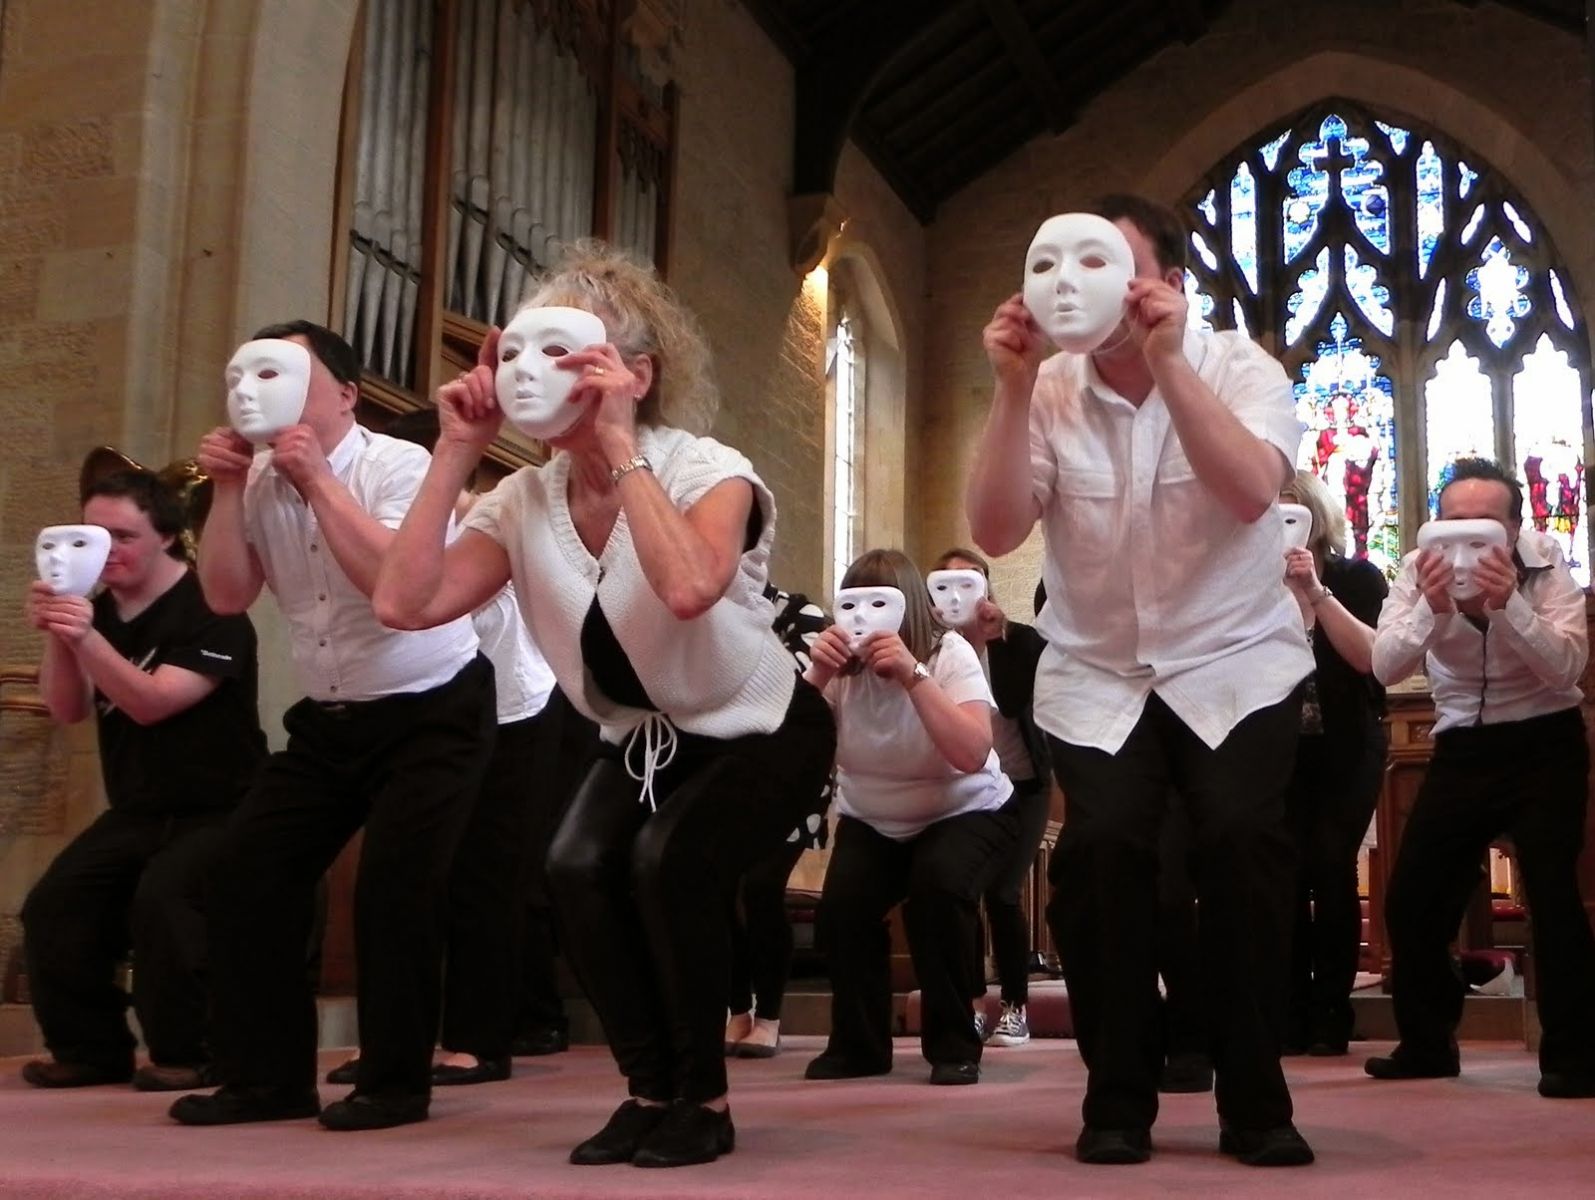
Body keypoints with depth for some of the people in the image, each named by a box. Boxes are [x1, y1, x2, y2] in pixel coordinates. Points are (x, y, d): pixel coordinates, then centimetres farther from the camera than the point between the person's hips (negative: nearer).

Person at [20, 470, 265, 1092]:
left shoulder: (210, 613, -14)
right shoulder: (98, 609, 7)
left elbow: (152, 703, -25)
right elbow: (67, 710, -1)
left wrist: (86, 638, -37)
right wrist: (55, 637, -18)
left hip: (218, 809, -7)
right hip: (134, 812, 7)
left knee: (162, 898, -30)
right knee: (52, 907, -10)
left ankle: (187, 1055, -15)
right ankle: (92, 1050, 5)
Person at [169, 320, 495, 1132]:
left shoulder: (398, 465, -15)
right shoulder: (263, 482, 2)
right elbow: (226, 596, -5)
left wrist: (319, 480, -27)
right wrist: (228, 489, -13)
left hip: (432, 712, -6)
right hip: (328, 719, 7)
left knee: (394, 884, -13)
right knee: (248, 870, 1)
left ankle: (395, 1081, 4)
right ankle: (267, 1075, 13)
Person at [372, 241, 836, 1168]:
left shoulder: (708, 472, -23)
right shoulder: (523, 502, -9)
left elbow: (689, 588, -46)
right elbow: (406, 604, -22)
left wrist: (620, 447, -39)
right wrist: (456, 454, -20)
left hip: (760, 734, -5)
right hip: (644, 741, 5)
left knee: (668, 861, -29)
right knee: (579, 867, -21)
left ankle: (705, 1098, -7)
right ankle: (650, 1089, 0)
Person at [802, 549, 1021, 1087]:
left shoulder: (950, 654, -19)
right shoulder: (841, 666, -11)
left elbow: (972, 755, -34)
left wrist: (913, 674, -39)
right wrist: (817, 675, -32)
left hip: (965, 814, -3)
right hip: (871, 822, 3)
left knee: (938, 885, -32)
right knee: (839, 909, -23)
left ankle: (954, 1043, -12)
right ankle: (858, 1043, 3)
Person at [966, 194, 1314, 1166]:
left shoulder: (1238, 368, -9)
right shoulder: (1050, 391, -4)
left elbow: (1251, 495, -28)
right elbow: (996, 533, -16)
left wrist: (1167, 364, -30)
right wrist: (1014, 389, -22)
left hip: (1235, 665, -1)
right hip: (1097, 676, 1)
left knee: (1243, 839, -23)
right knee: (1101, 847, -21)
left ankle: (1255, 1102, -4)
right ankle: (1118, 1097, -2)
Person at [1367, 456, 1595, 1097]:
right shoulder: (1418, 569, -9)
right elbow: (1385, 668, -18)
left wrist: (1508, 602, -35)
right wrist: (1432, 606, -35)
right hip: (1462, 750, 3)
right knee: (1412, 900, 4)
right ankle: (1427, 1044, 24)